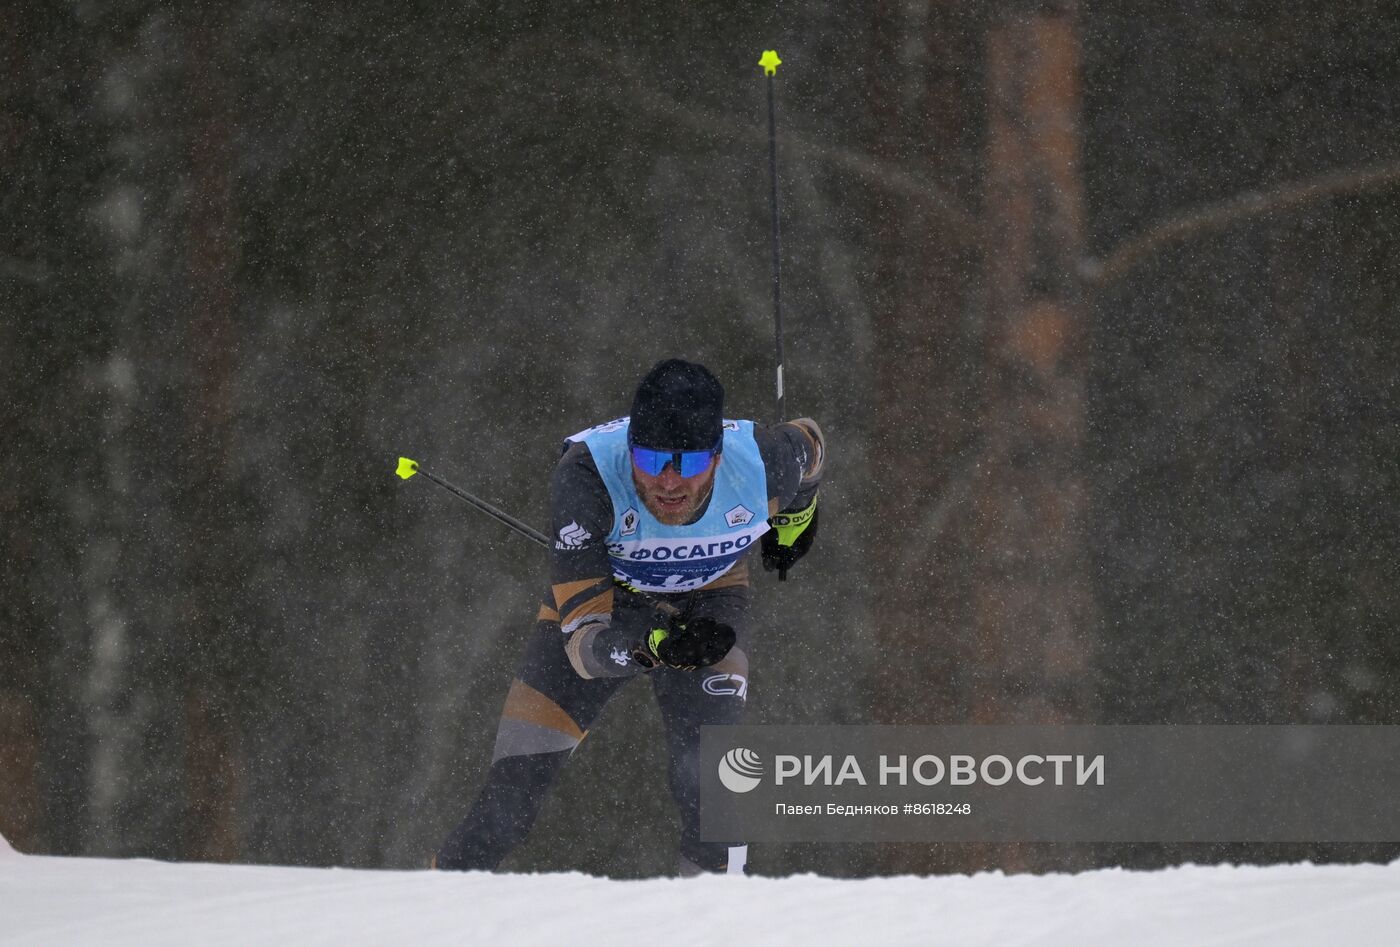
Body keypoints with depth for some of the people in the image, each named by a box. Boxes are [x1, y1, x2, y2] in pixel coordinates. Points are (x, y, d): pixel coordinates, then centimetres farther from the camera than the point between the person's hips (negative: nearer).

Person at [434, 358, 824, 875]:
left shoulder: (765, 462, -32)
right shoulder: (584, 476, -39)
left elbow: (810, 443, -4)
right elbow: (583, 640, -38)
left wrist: (795, 518, 17)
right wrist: (652, 647, -59)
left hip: (706, 602, 1)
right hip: (596, 597, -1)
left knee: (705, 778, -26)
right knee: (507, 803, -8)